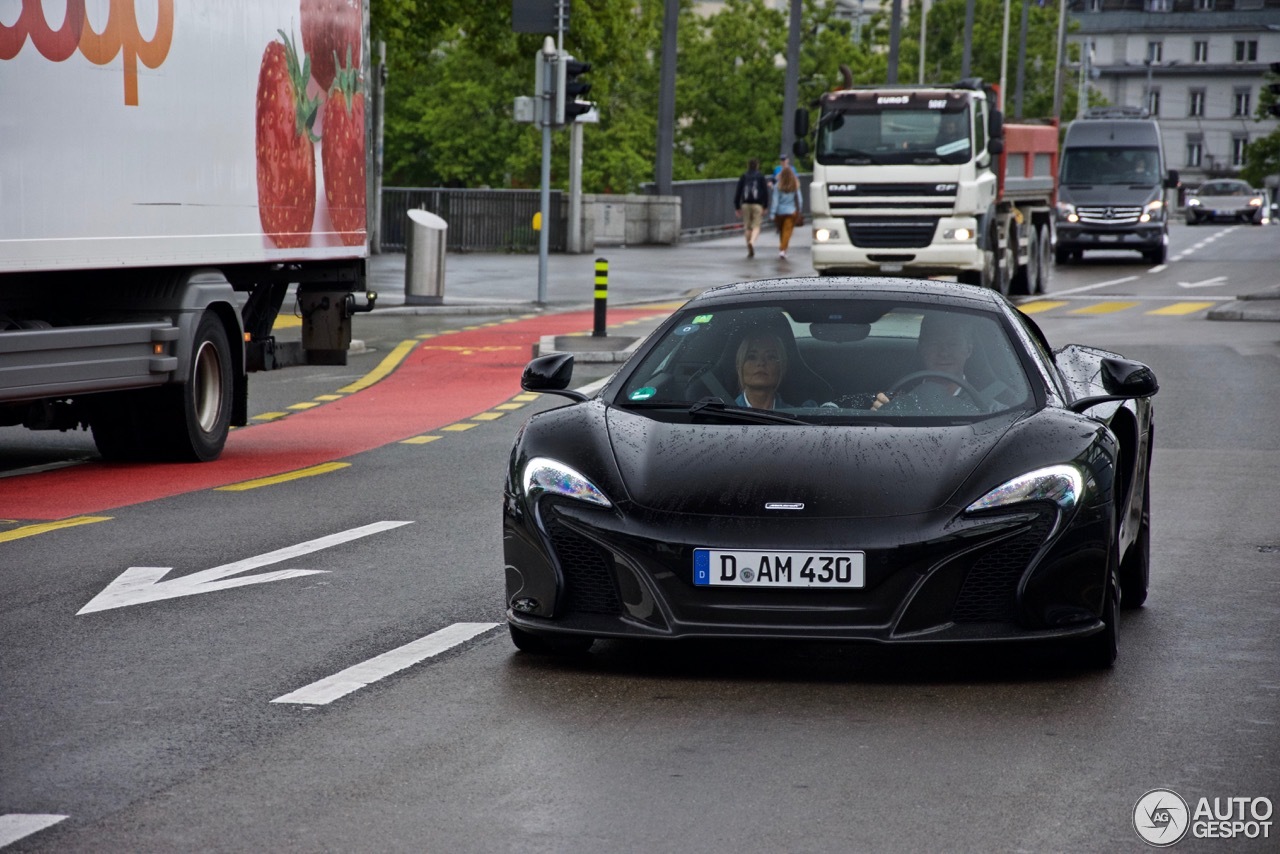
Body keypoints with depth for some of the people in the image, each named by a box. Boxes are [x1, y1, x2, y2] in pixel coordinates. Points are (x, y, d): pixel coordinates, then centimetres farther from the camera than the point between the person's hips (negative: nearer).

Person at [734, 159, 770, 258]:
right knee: (756, 226, -2)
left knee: (747, 227, 9)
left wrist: (737, 208, 9)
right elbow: (765, 192, -1)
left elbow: (738, 192, 6)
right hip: (757, 205, -2)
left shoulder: (743, 177, 8)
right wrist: (765, 207, 4)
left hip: (745, 205, 2)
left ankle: (750, 251, 9)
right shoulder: (761, 177, 2)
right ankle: (752, 241, -32)